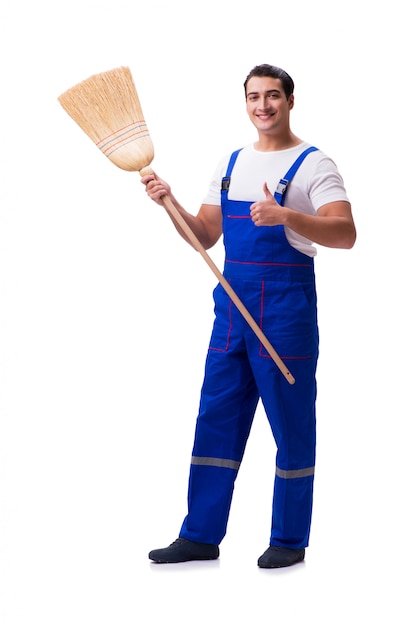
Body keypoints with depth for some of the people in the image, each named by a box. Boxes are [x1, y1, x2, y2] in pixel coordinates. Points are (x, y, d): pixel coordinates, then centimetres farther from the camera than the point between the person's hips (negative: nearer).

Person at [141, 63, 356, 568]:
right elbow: (204, 236, 16)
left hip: (286, 301, -6)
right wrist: (170, 203, -1)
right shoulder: (230, 163, 15)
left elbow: (345, 233, -19)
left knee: (291, 424, 2)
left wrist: (285, 215, -32)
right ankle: (200, 536, 17)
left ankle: (289, 541, 14)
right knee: (216, 419, 8)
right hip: (232, 300, 6)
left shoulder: (313, 164, -5)